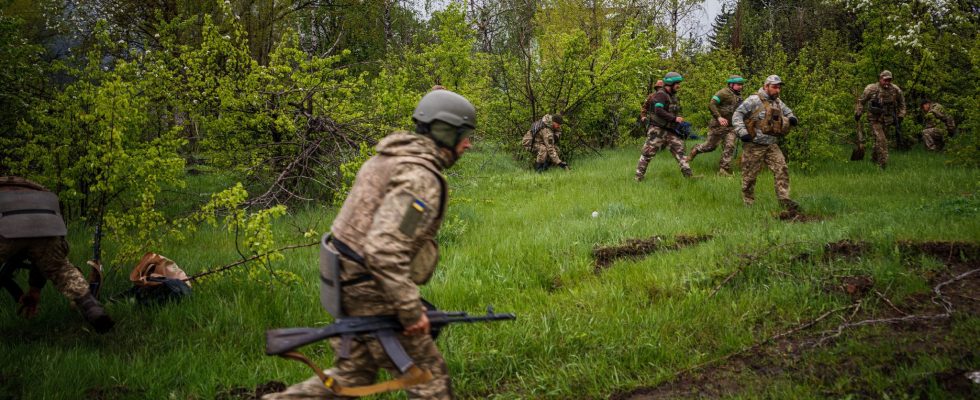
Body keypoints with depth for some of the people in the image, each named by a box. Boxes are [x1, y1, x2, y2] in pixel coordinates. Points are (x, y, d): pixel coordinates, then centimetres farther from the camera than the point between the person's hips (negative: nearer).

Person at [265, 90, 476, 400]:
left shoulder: (392, 159, 11)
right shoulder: (420, 177, -21)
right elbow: (383, 249, -30)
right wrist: (411, 310, -24)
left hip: (349, 285, 10)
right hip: (374, 296, -10)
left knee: (352, 374, 20)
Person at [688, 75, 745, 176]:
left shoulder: (738, 95, 13)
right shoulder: (723, 93, -14)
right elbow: (711, 104, -22)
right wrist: (719, 117, -29)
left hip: (730, 127, 7)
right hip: (718, 125, -7)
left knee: (729, 147, -6)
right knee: (710, 146, 5)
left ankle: (724, 169, -1)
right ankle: (695, 151, 33)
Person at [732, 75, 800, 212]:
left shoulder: (778, 102, 12)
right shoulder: (754, 100, -11)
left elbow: (788, 113, 28)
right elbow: (737, 115, -14)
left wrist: (792, 119, 3)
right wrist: (742, 132, -26)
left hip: (772, 145, 6)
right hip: (754, 146, -6)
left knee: (782, 170, -7)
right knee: (749, 176, 2)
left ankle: (785, 200, -7)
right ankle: (748, 203, 15)